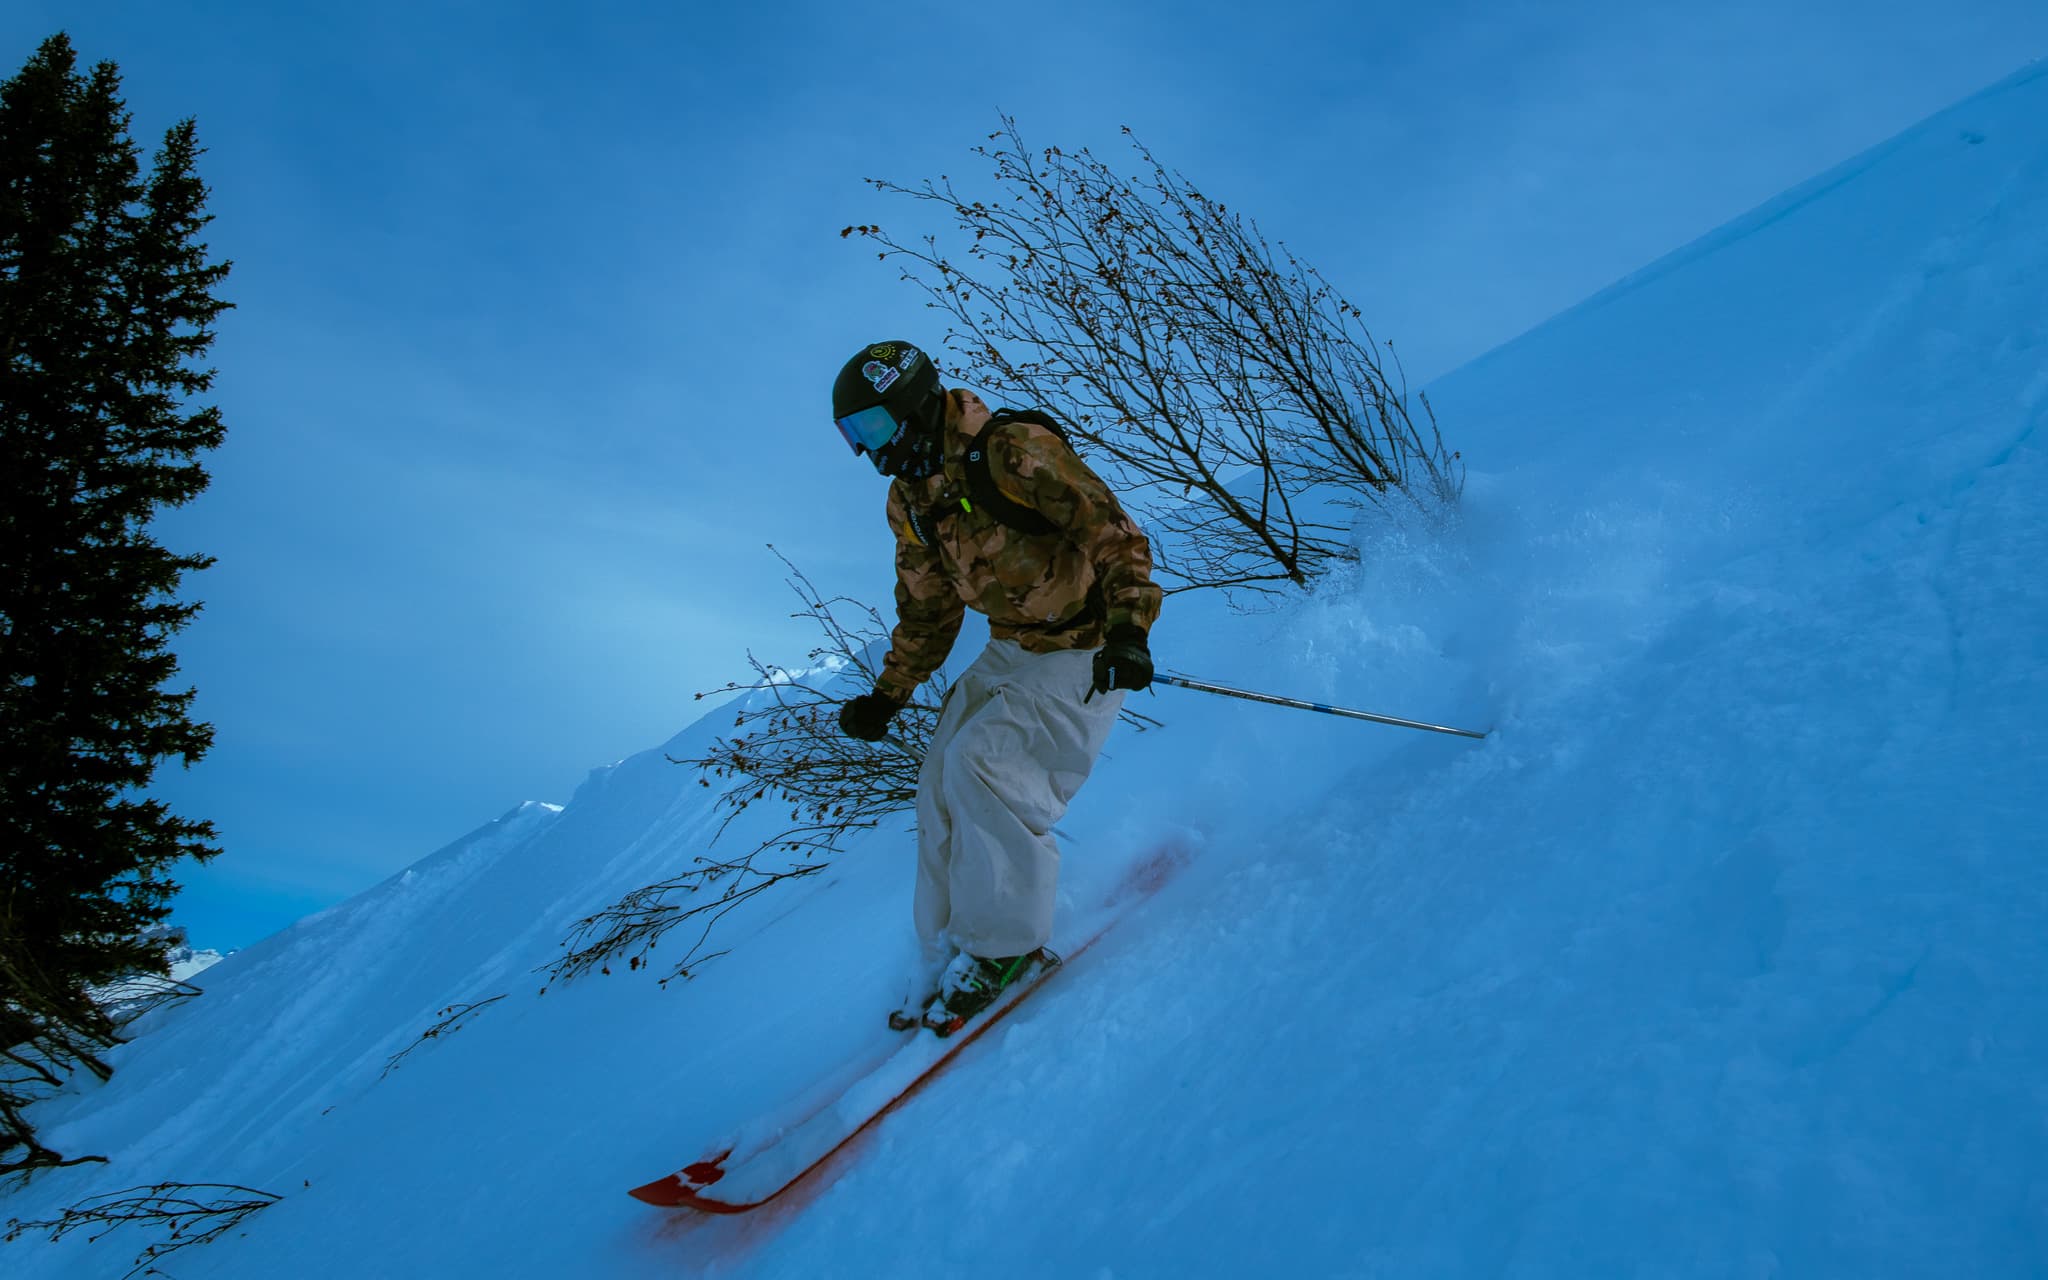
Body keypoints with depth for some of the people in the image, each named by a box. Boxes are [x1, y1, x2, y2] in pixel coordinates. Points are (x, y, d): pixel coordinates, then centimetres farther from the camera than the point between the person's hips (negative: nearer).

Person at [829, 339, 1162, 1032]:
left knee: (982, 766, -24)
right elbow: (927, 612, 20)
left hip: (1085, 651, -9)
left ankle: (1005, 950, -12)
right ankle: (951, 964, 9)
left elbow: (1114, 533, -25)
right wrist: (887, 696, 18)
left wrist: (1128, 627, -37)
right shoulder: (909, 500, 7)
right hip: (1009, 651, 9)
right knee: (942, 784, 0)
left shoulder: (1013, 451, -20)